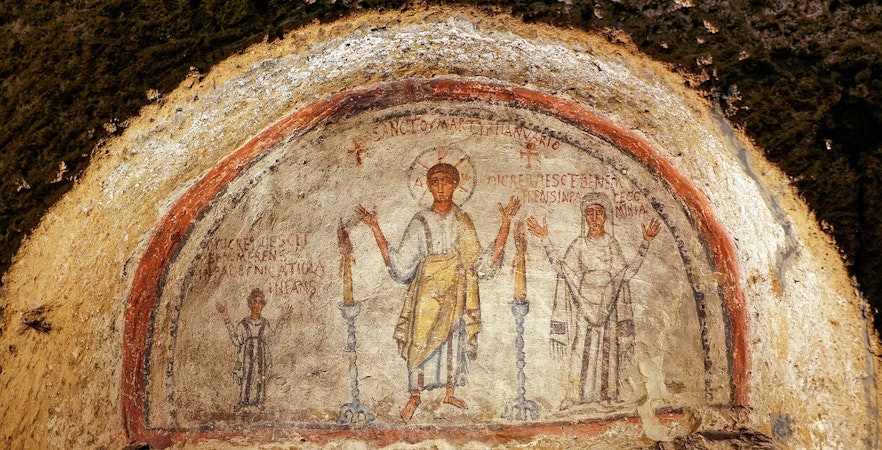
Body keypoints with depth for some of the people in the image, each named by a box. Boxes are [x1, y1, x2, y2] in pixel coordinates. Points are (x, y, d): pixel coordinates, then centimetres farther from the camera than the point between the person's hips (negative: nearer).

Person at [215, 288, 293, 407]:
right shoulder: (244, 323, 7)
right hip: (247, 359, -1)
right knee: (246, 384, -6)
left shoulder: (265, 323, 11)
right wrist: (226, 319, -6)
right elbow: (237, 341, -5)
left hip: (261, 360, 1)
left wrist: (282, 321, 8)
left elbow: (272, 341, 3)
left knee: (259, 387, -3)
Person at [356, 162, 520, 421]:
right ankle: (415, 396, 10)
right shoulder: (420, 222, -3)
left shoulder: (463, 221, 5)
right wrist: (376, 229, -15)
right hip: (428, 290, -2)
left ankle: (450, 393, 23)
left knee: (454, 340, 8)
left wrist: (505, 224, -4)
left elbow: (483, 262, -1)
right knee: (421, 339, -3)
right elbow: (398, 262, -7)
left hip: (456, 291, 3)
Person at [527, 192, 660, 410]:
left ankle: (606, 394, 6)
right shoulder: (578, 245, 4)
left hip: (607, 305, 2)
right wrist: (545, 239, -12)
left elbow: (625, 274, 2)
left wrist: (645, 243, 2)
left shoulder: (612, 245, 9)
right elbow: (562, 267, -9)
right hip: (584, 303, -1)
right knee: (582, 347, -5)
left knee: (607, 349, 1)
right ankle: (577, 394, -1)